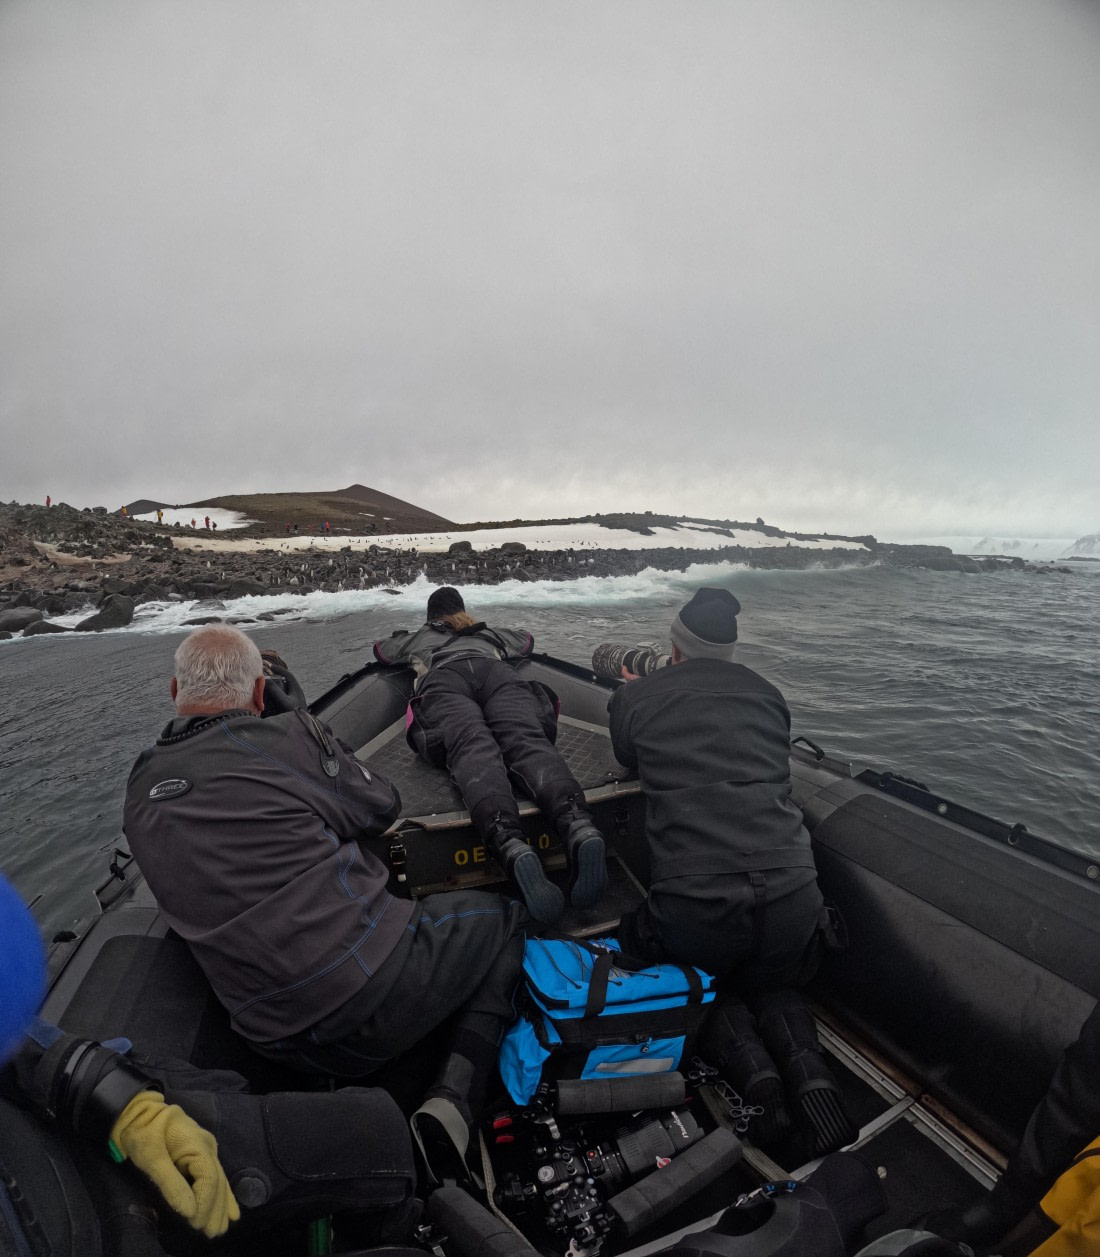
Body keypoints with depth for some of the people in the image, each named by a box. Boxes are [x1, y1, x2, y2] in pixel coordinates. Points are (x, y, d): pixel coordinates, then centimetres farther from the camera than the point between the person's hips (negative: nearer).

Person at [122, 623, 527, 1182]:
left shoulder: (140, 790, 6)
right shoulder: (282, 736, -14)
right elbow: (381, 805, 1)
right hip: (374, 985, -6)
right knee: (501, 915, 17)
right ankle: (454, 1098, 3)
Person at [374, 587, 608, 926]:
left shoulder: (418, 637, 44)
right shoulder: (488, 633, 45)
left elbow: (380, 650, 62)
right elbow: (527, 640, 63)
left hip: (443, 678, -1)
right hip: (497, 672, 1)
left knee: (473, 748, -28)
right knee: (526, 741, -25)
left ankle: (511, 846, -60)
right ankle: (579, 828, -58)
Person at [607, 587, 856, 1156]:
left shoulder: (636, 697, 2)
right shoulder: (765, 692, 11)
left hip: (693, 911, -2)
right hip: (793, 900, 3)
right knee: (774, 987, 35)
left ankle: (753, 1070, 7)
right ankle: (810, 1076, 8)